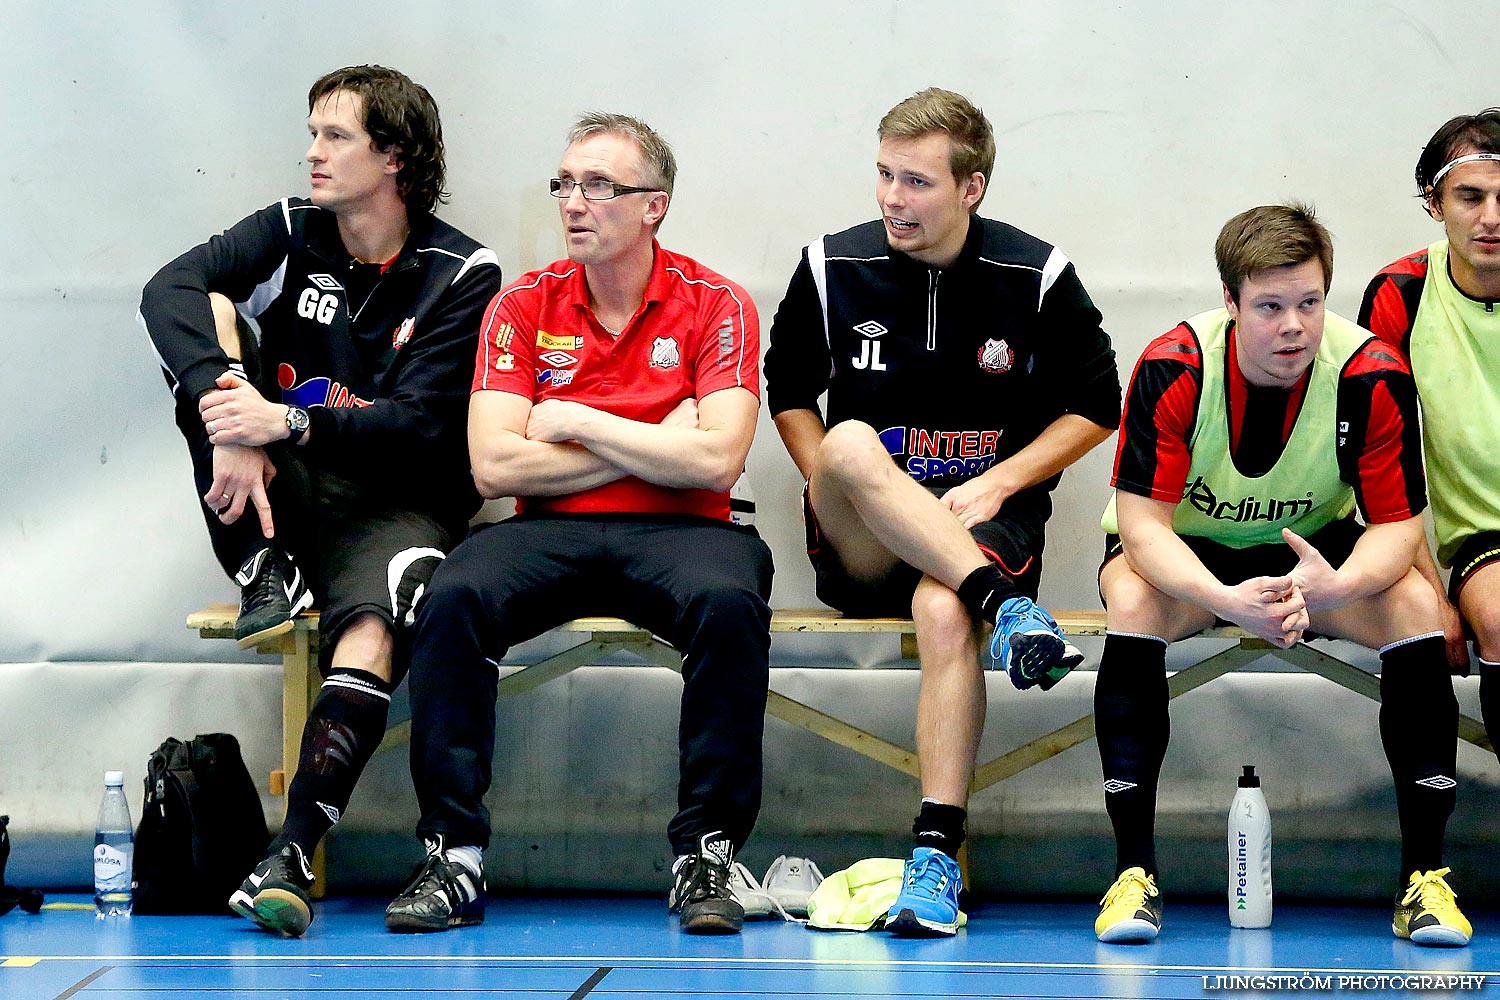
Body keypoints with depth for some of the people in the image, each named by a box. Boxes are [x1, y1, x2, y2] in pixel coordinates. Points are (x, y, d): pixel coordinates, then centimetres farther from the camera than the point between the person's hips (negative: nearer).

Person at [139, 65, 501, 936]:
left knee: (372, 632, -37)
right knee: (209, 320, -16)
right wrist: (228, 422, -33)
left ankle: (292, 855, -41)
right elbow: (170, 288, -14)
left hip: (392, 505, -4)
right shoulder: (290, 234, 5)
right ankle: (264, 570, -16)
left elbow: (419, 423, -15)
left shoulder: (462, 275, -5)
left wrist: (285, 423, -30)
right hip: (280, 494, 4)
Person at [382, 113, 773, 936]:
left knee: (729, 604, -35)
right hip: (550, 533, 2)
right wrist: (651, 447, -6)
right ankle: (453, 857, -22)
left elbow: (714, 461, -12)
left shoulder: (716, 306, 1)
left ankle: (705, 854, -23)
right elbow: (494, 465, -4)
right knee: (453, 598, -28)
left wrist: (576, 421, -7)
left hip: (675, 531, -2)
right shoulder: (523, 306, 7)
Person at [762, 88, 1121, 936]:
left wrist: (998, 482, -7)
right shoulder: (834, 269, 2)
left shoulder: (1036, 277, 0)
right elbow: (789, 390, 15)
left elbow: (1095, 408, 7)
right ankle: (1008, 606, -43)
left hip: (988, 517, -2)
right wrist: (836, 488, -3)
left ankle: (937, 853, -40)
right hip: (865, 547, 2)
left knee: (943, 611, -37)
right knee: (853, 443, -33)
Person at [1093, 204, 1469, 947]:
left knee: (1415, 603, -27)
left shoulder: (1373, 377, -22)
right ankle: (1133, 872, -29)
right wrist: (1226, 599, -46)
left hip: (1316, 548, 1)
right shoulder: (1172, 369, -26)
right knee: (1131, 601, -35)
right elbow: (1141, 520, -27)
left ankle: (1424, 878, -22)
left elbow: (1397, 524, -17)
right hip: (1185, 553, -1)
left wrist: (1339, 585, -41)